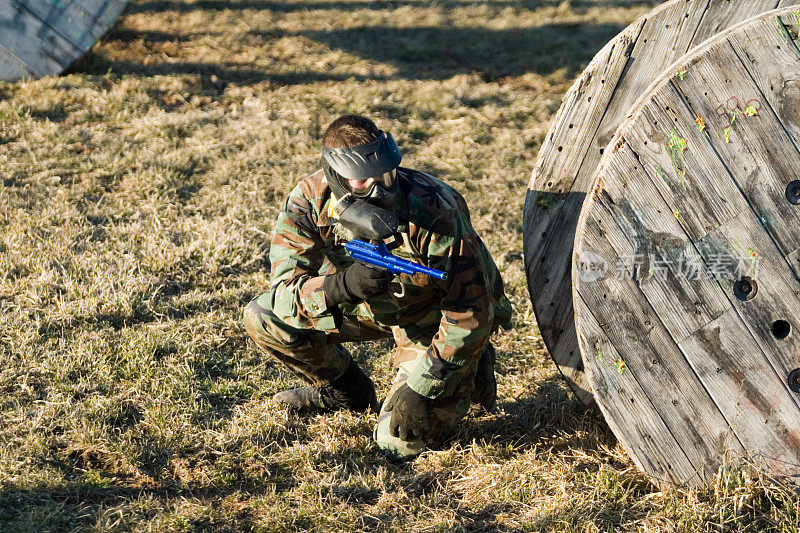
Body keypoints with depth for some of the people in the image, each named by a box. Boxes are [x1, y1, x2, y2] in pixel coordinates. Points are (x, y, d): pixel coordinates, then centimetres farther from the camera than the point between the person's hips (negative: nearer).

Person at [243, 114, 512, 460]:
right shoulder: (310, 201, -23)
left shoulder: (433, 209, -35)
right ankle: (347, 391, 15)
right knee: (263, 317, -11)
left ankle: (467, 377, 14)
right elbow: (284, 294, -30)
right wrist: (341, 285, -51)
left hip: (433, 318, -4)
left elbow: (471, 311, -29)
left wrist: (422, 389, -29)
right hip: (375, 307, 5)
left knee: (399, 441, -17)